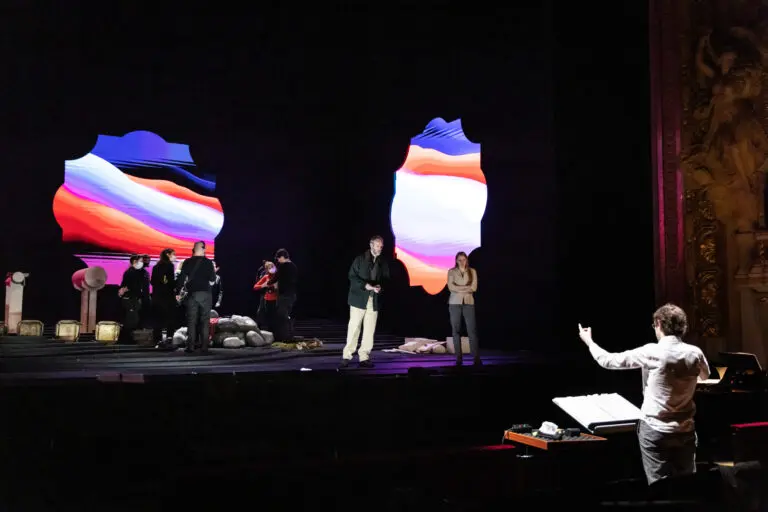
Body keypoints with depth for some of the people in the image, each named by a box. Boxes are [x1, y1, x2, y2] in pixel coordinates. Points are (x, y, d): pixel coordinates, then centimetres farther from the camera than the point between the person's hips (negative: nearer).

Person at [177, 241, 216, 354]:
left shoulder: (187, 262, 2)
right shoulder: (207, 262, -3)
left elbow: (181, 278, -1)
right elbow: (212, 280, -4)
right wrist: (214, 272, 15)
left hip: (191, 293, 1)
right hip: (205, 293, -1)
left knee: (191, 321, 5)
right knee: (205, 320, 2)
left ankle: (190, 346, 0)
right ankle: (204, 346, -4)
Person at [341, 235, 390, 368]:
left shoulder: (382, 263, 11)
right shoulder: (360, 259, 1)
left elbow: (386, 279, 14)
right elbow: (352, 276, -3)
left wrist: (379, 287, -8)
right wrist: (365, 285, -16)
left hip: (374, 300, 3)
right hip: (359, 298, -3)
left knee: (369, 330, 1)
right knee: (354, 327, -2)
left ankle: (364, 357, 7)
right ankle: (347, 356, 4)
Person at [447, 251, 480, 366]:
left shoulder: (472, 271, 8)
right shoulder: (451, 272, 5)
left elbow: (474, 288, -3)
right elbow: (451, 287, -8)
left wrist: (459, 289, -10)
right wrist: (466, 288, -11)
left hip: (468, 303, 0)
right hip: (455, 303, 0)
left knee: (472, 330, -6)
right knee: (456, 331, 0)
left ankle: (476, 358, -7)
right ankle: (458, 358, 4)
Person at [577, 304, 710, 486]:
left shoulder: (651, 352, -14)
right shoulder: (695, 353, -3)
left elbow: (609, 361, -4)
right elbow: (705, 375, 22)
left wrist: (589, 341, 12)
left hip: (654, 430, -4)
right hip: (685, 430, 4)